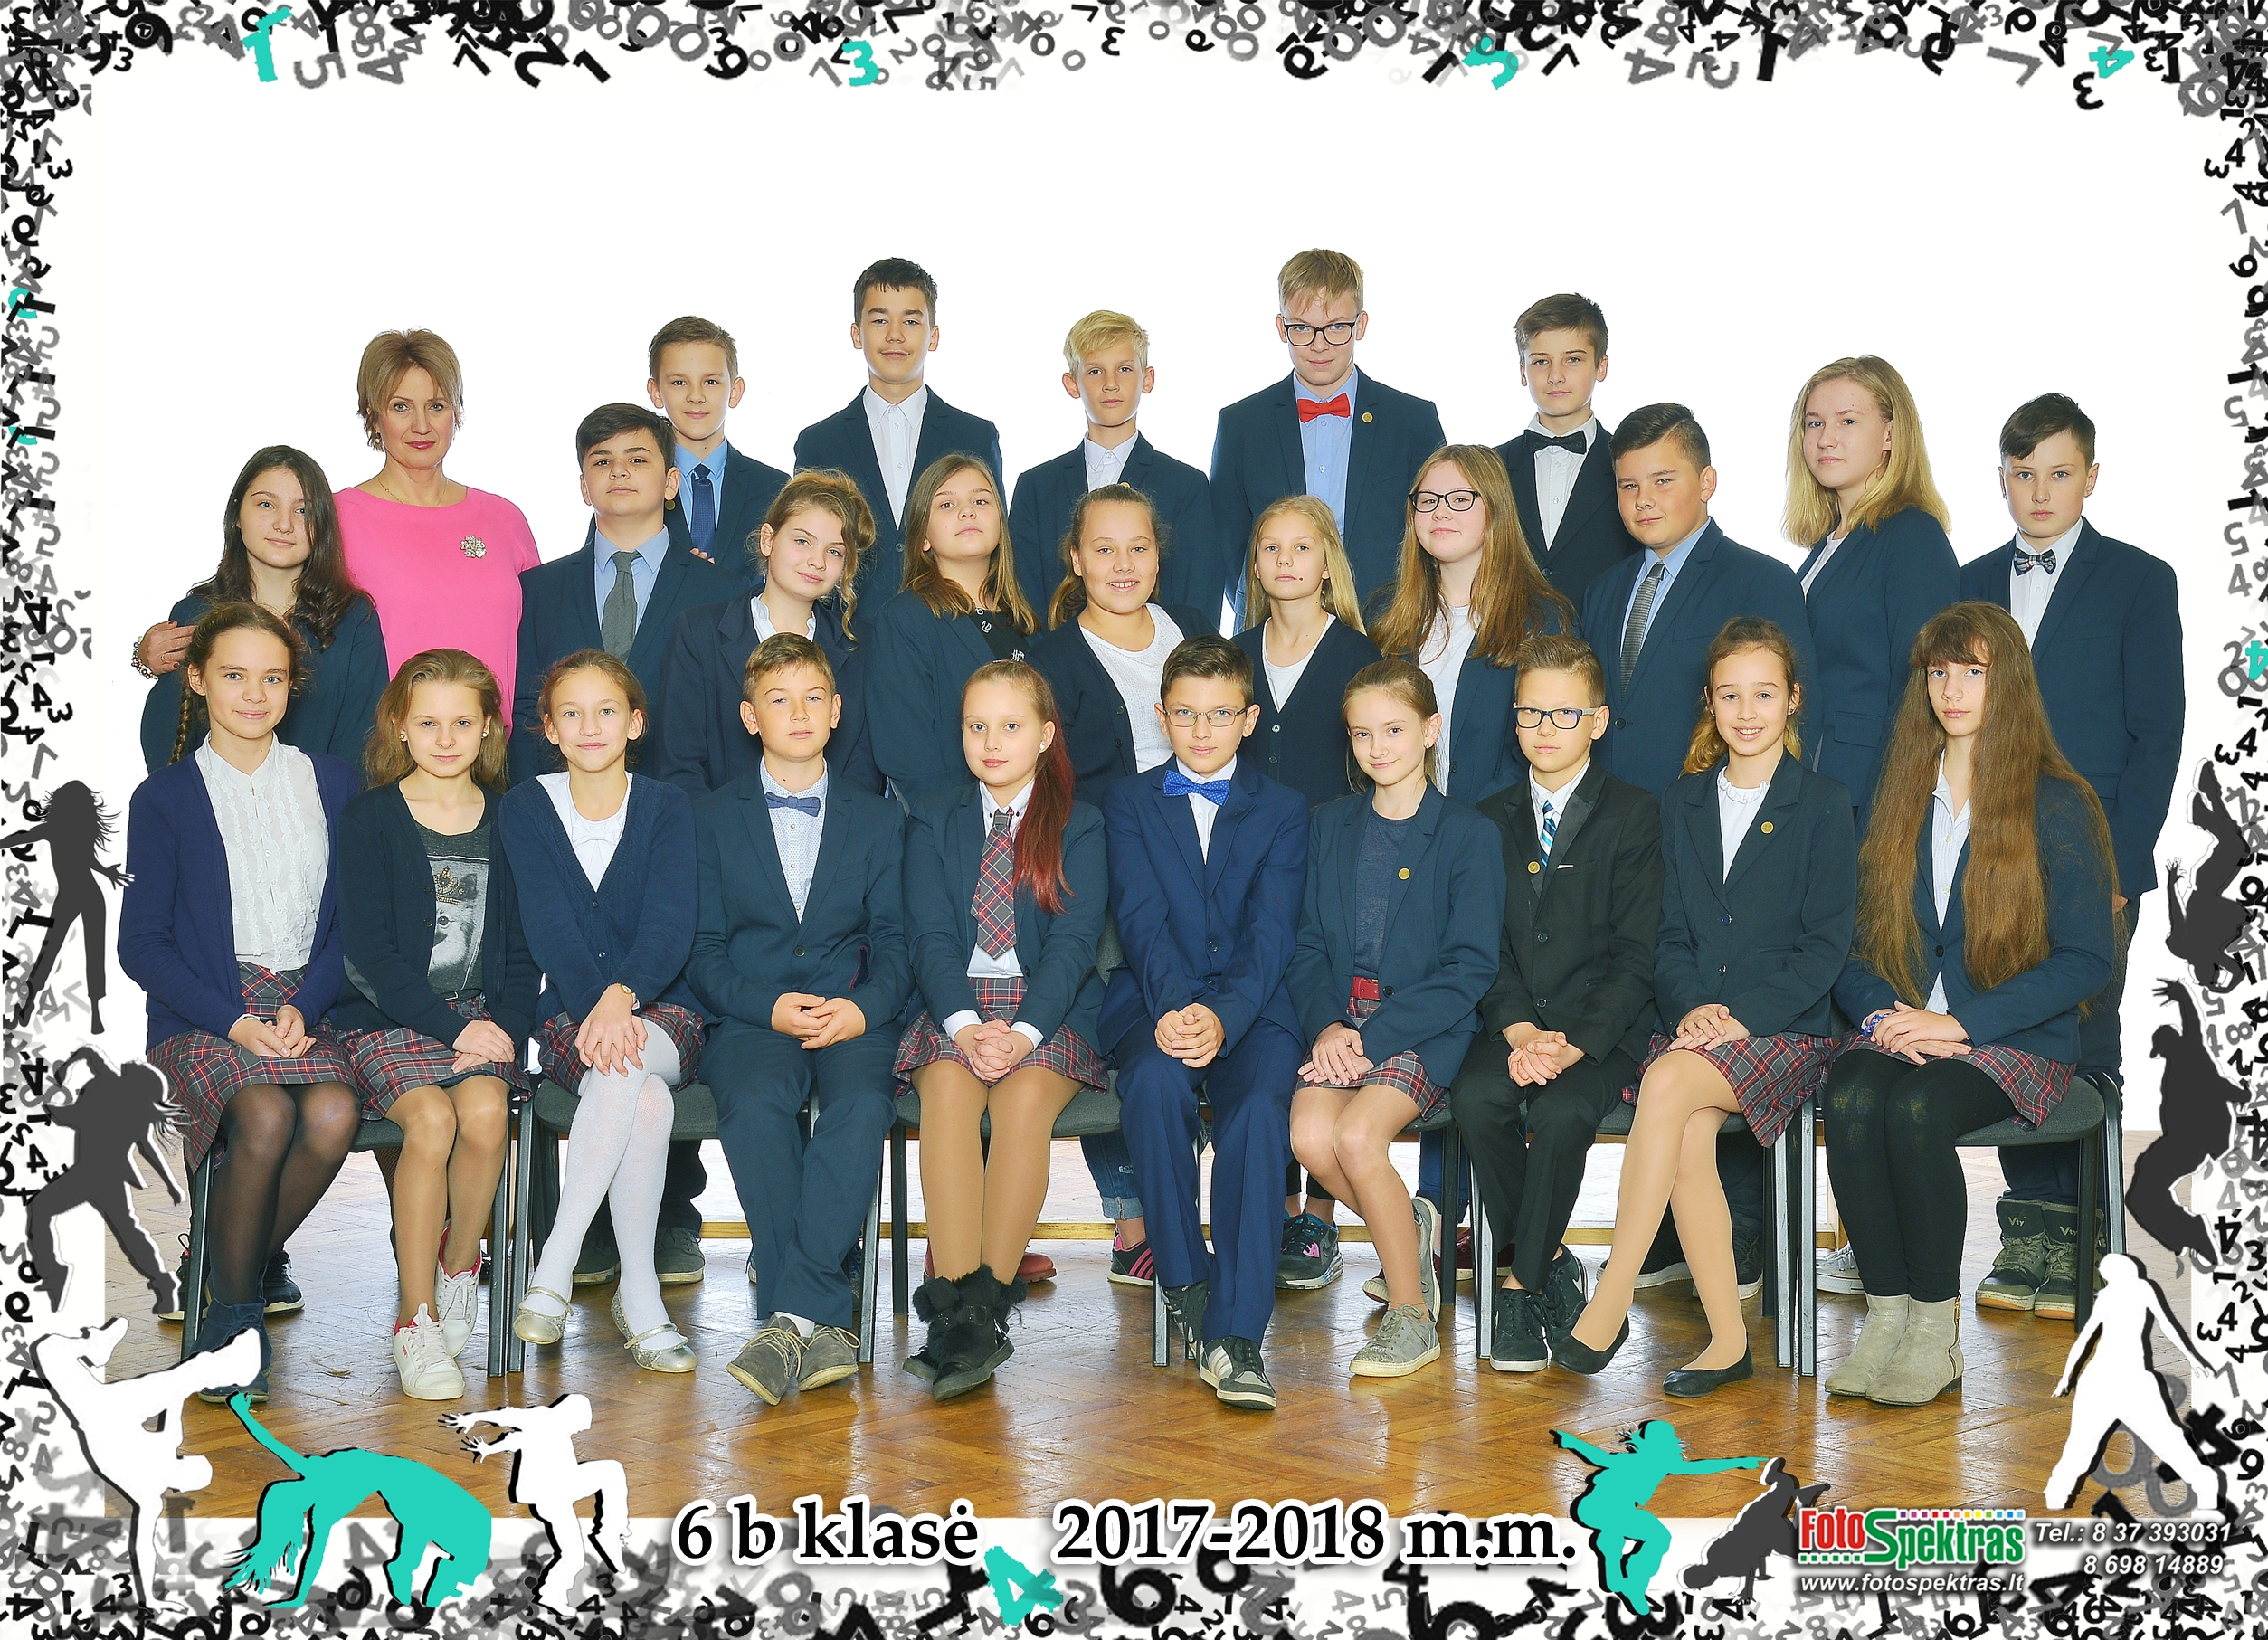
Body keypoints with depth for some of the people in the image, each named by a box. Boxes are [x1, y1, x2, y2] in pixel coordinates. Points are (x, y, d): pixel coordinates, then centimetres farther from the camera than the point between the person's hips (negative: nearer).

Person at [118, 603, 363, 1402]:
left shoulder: (333, 782, 12)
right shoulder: (163, 798, 6)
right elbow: (142, 944, 1)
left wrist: (305, 1008, -9)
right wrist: (235, 1022, -13)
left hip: (307, 1004, 2)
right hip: (202, 1009, -2)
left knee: (333, 1115, -30)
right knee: (266, 1116, -32)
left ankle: (239, 1267, -3)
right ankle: (233, 1310, -9)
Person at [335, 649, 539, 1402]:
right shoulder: (370, 819, 2)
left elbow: (521, 947, 11)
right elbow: (370, 948, -6)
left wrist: (506, 1027, -6)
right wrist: (451, 1027, -14)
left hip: (483, 1015, 2)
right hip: (387, 1016, -2)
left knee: (485, 1112, -28)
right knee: (431, 1119, -29)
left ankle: (460, 1267, -3)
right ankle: (417, 1319, -18)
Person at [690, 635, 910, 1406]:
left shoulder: (880, 820, 18)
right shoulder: (713, 817, 14)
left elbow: (896, 944, 10)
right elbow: (703, 952, 6)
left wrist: (864, 1008, -12)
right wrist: (769, 1006, -13)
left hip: (852, 1019, 1)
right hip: (750, 1019, 0)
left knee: (861, 1106, -34)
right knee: (756, 1104, -35)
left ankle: (788, 1316, -34)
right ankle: (825, 1316, -32)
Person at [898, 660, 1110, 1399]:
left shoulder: (1078, 826, 10)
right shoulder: (934, 821, 15)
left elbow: (1074, 941, -2)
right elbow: (931, 937, 3)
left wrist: (1024, 1032, -19)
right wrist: (966, 1024, -16)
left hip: (1050, 1013, -1)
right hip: (955, 1008, 1)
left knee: (1025, 1098, -33)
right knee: (949, 1089, -32)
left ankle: (988, 1302, -35)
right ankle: (957, 1310, -39)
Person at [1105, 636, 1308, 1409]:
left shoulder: (1283, 810, 15)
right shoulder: (1129, 802, 16)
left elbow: (1271, 932, 0)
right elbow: (1141, 918, -1)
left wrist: (1224, 1016, -20)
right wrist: (1175, 1007, -21)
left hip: (1251, 1008, 0)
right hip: (1156, 1003, 0)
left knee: (1261, 1104, -32)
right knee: (1155, 1083, -35)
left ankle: (1236, 1336, -34)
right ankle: (1186, 1284, -20)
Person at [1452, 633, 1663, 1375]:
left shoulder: (1634, 816, 2)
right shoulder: (1491, 819, 13)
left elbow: (1635, 957, -4)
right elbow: (1484, 947, 7)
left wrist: (1574, 1043, -18)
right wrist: (1519, 1031, -13)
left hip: (1602, 1028, -3)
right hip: (1512, 1024, 3)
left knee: (1562, 1111, -32)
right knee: (1477, 1098, -28)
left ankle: (1522, 1287, -13)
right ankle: (1552, 1264, -9)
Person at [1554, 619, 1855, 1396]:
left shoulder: (1824, 805, 3)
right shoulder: (1682, 805, 15)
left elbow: (1825, 945, -3)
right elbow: (1669, 937, 12)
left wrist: (1742, 1014, -16)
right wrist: (1690, 1007, -8)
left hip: (1786, 1027, -3)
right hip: (1695, 1024, 3)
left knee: (1669, 1083, -32)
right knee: (1686, 1137, -28)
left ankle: (1609, 1305, -27)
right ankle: (1728, 1340, -18)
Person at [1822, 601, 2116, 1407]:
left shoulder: (2060, 806, 1)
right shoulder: (1896, 803, 14)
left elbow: (2084, 961, -5)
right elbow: (1855, 944, 13)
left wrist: (1961, 1023, -14)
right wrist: (1881, 1013, -9)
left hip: (2017, 1039, -3)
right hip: (1901, 1030, 3)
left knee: (1918, 1109, -34)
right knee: (1851, 1100, -31)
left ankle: (1936, 1329, -20)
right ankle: (1885, 1314, -22)